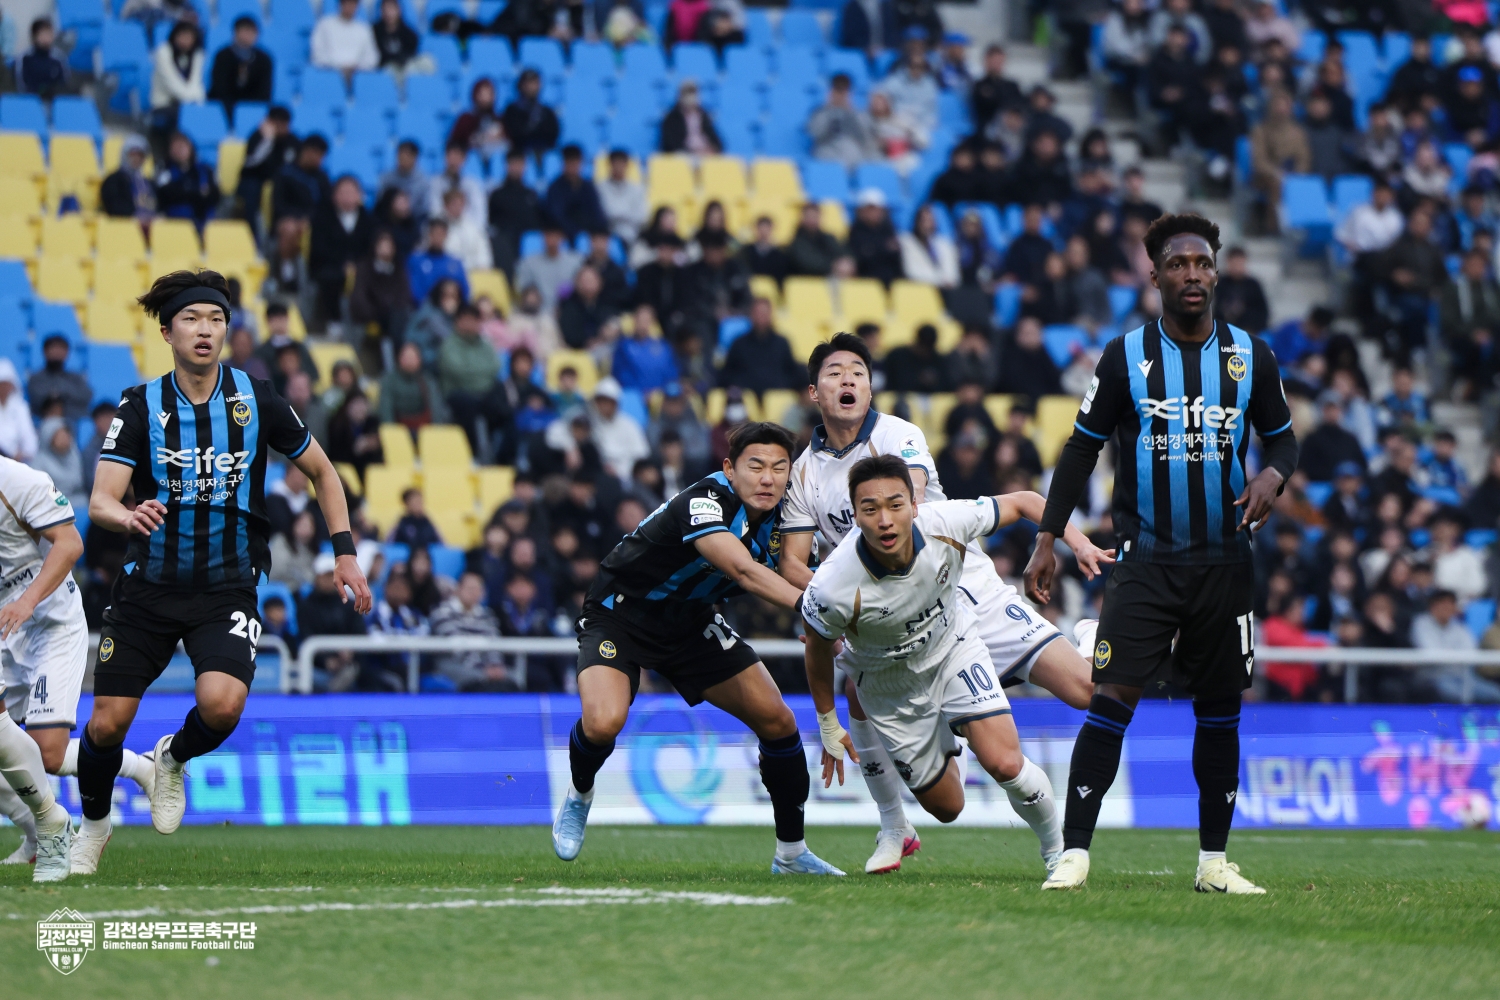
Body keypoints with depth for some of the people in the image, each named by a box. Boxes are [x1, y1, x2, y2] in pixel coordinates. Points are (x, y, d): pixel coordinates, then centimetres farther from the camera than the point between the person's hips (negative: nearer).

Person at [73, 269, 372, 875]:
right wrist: (129, 517, -38)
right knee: (108, 723, -2)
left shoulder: (255, 400, -3)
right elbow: (100, 501, -15)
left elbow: (321, 471, 11)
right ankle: (93, 823, 29)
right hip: (148, 589, 1)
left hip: (227, 591, -1)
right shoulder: (141, 406, -5)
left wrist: (345, 552, 4)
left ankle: (173, 759, 10)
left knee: (222, 705, -26)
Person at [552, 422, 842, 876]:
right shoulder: (704, 502, -32)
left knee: (777, 721, -3)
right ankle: (579, 795, 5)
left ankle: (792, 853, 14)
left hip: (691, 621, 7)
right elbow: (743, 570, -46)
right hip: (619, 613, -7)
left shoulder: (775, 515, -8)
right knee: (604, 722, -31)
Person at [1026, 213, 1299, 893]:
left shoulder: (1250, 356, 4)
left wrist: (1273, 474, -8)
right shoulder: (1127, 356, -1)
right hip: (1145, 560, -2)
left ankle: (1213, 860, 17)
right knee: (1112, 701, -12)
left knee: (1219, 709, 7)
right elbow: (1083, 446, 6)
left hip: (1224, 562, 2)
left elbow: (1281, 435, 16)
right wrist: (1046, 539, 3)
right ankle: (1074, 853, -10)